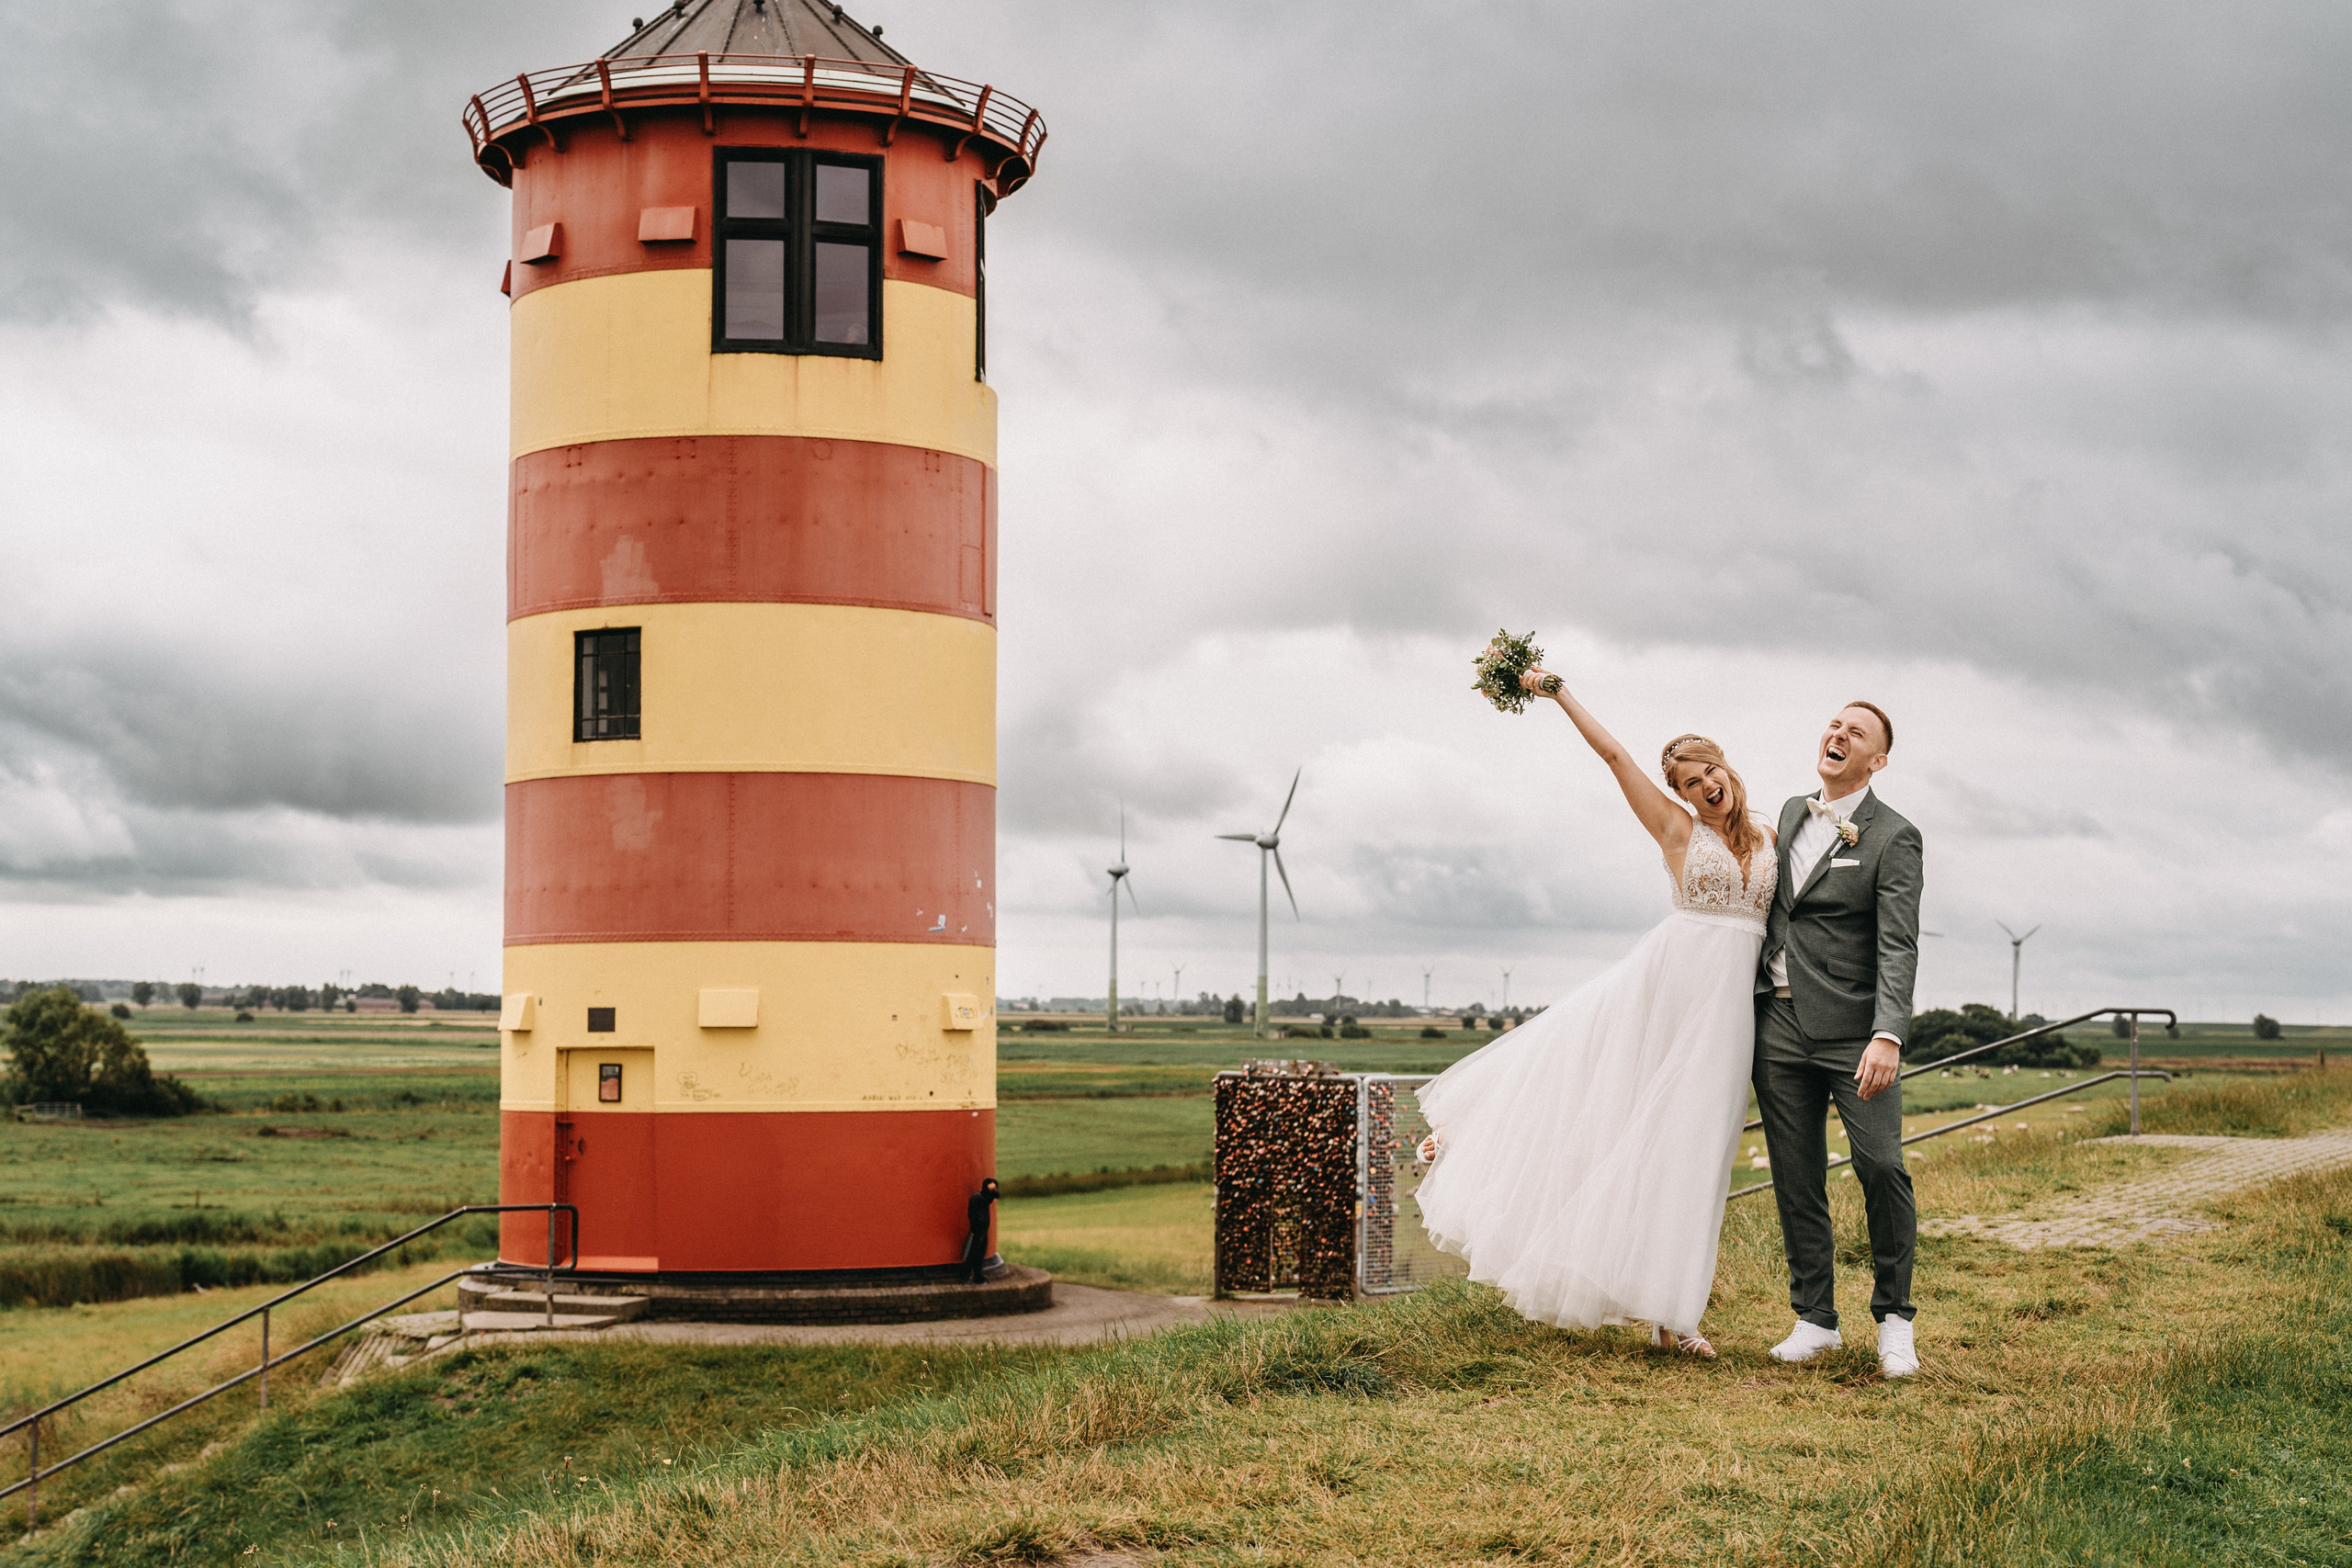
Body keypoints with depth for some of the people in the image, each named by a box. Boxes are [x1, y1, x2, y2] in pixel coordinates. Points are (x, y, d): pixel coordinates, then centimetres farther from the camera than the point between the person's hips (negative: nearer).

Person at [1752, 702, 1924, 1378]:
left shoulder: (1893, 839, -6)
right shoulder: (1792, 814, 14)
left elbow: (1899, 948, -15)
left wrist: (1888, 1036, -27)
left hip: (1852, 1029, -5)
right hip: (1779, 1024, 5)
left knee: (1881, 1165, -11)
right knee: (1796, 1180, 5)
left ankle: (1894, 1316, 4)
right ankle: (1815, 1317, 13)